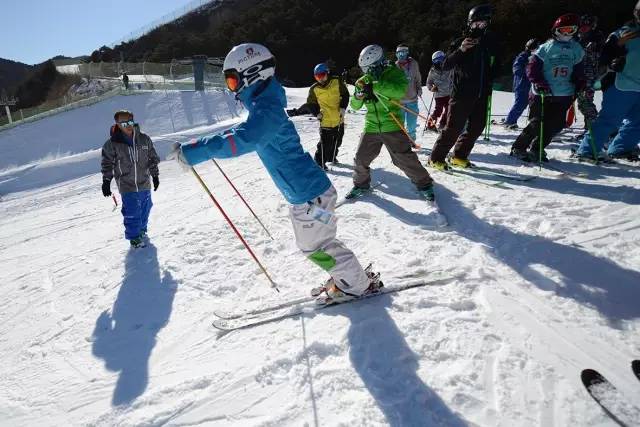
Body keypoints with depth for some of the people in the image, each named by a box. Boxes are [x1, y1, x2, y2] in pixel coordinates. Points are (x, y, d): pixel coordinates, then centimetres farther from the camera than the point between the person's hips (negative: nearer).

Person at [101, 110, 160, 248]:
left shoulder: (144, 139, 0)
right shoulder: (112, 144, -7)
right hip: (127, 186, -3)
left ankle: (142, 229, 39)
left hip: (144, 184, 4)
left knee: (145, 209, 17)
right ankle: (134, 237, 11)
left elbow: (153, 158, 9)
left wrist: (155, 175, 10)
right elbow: (107, 164, 0)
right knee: (132, 213, -4)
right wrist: (106, 182, -1)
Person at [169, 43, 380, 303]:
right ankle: (350, 276, 36)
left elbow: (242, 141, -40)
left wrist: (193, 151, -36)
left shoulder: (268, 110, -22)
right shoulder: (263, 105, 10)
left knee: (315, 246, 6)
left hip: (310, 193, -10)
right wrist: (204, 144, 21)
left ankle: (359, 285, 23)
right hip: (304, 192, 10)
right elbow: (244, 132, 29)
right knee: (314, 243, 21)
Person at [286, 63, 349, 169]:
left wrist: (343, 108, -9)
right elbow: (310, 105, 0)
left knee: (337, 141, 19)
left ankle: (332, 157, 42)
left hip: (339, 120, 3)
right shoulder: (314, 89, -8)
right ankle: (319, 162, 4)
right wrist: (317, 112, -17)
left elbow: (345, 95, 2)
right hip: (326, 121, -3)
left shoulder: (337, 81, -7)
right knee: (325, 143, -11)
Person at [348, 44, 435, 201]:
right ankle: (361, 184, 31)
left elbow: (401, 90, -27)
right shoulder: (364, 80, 8)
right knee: (360, 159, 7)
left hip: (392, 126, -4)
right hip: (371, 127, 5)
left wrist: (374, 87, -32)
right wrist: (358, 96, -14)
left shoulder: (394, 73, -5)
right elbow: (355, 106, 9)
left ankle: (423, 184, 14)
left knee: (405, 158, -5)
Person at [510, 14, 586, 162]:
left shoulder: (577, 49, 11)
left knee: (556, 125, 0)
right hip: (543, 94, -5)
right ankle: (518, 148, 6)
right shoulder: (546, 48, -5)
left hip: (564, 95, 5)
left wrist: (580, 87, 5)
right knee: (537, 123, -9)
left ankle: (536, 149, 15)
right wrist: (540, 84, -19)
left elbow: (578, 72, 17)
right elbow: (532, 69, -8)